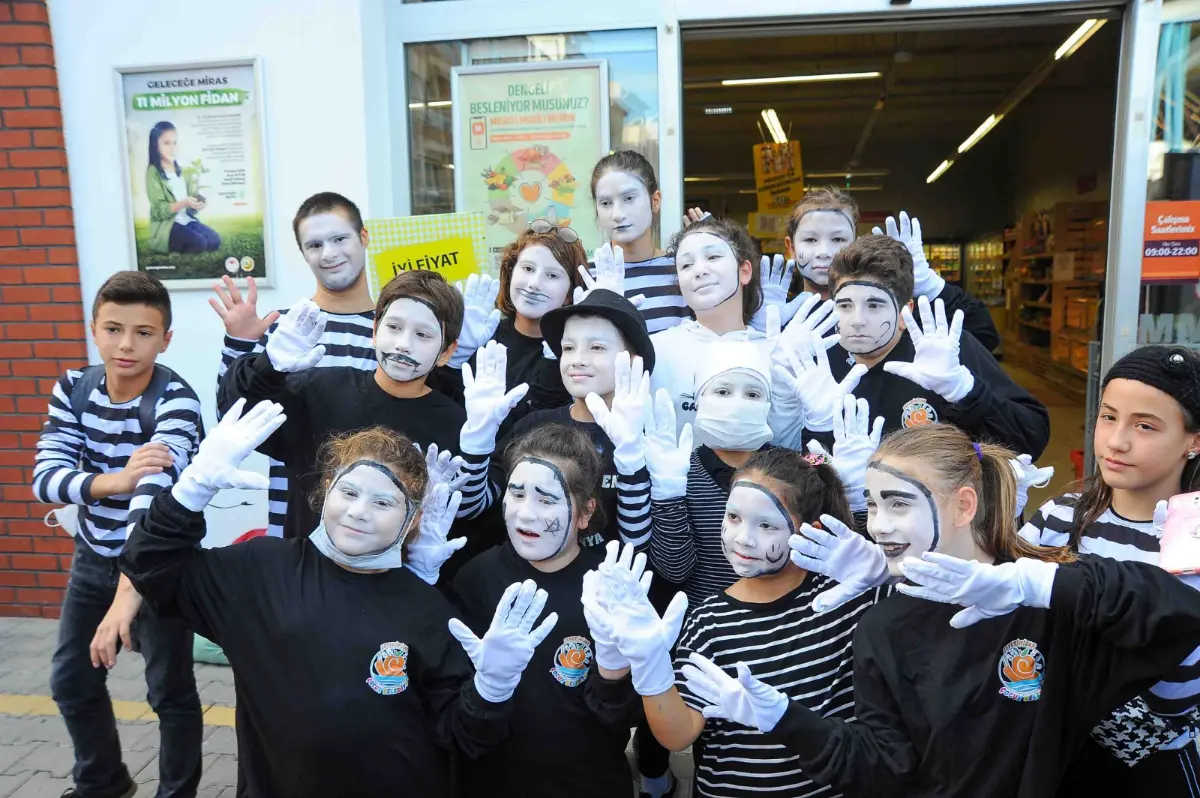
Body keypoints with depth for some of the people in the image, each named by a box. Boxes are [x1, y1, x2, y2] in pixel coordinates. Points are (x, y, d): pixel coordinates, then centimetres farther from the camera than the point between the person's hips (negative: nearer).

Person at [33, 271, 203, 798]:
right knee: (71, 681, 18)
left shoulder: (175, 400, -26)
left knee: (170, 691, 3)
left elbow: (155, 495, -39)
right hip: (93, 559, 6)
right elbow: (45, 477, -17)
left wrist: (127, 596, -50)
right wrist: (116, 480, -38)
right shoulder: (73, 388, -8)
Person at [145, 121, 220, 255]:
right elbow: (160, 211, -13)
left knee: (215, 240, -16)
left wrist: (199, 202, -10)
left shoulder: (181, 169, 13)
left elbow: (193, 195, 13)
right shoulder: (154, 172, -6)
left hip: (187, 219, 6)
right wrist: (184, 203, -25)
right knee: (199, 243, -28)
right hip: (166, 225, -6)